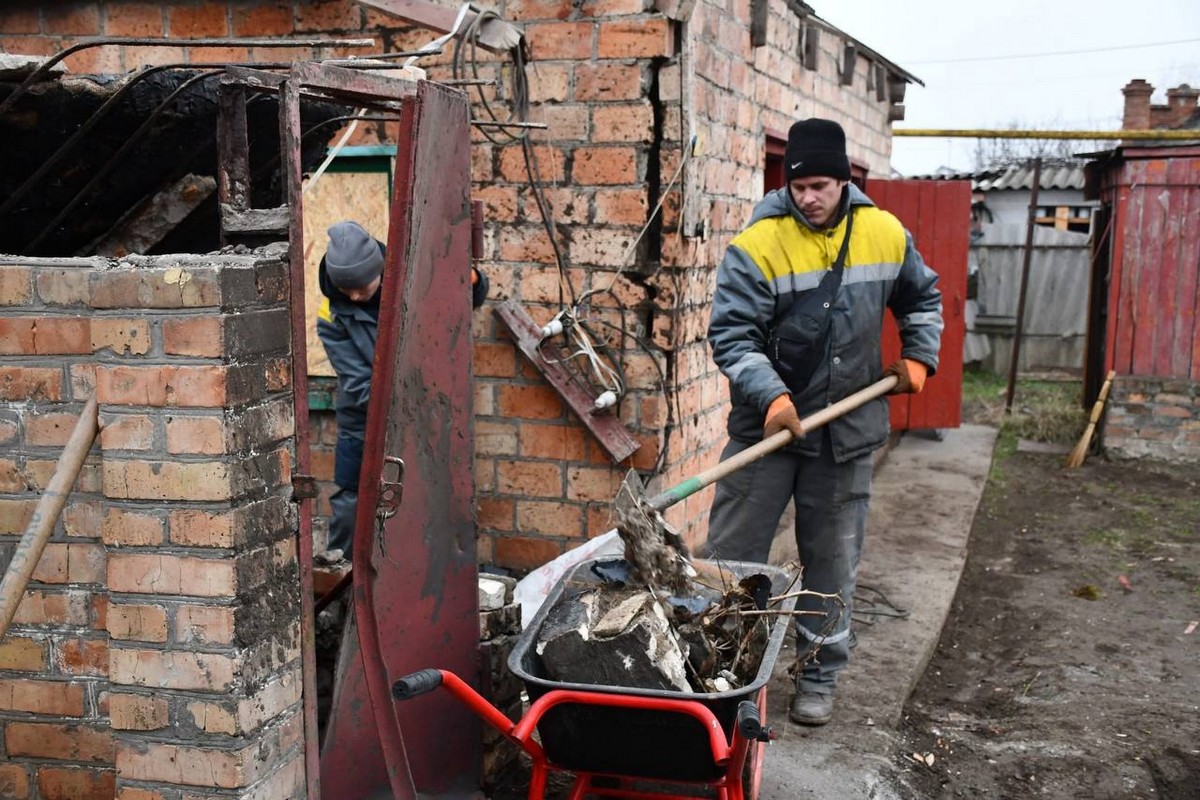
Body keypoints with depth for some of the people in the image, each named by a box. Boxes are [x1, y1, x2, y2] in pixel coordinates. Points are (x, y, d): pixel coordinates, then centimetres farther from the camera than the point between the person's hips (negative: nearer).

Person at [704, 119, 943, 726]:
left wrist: (918, 356, 8)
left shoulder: (885, 234, 1)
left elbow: (921, 297, 20)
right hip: (765, 425, -3)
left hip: (847, 431, 3)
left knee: (833, 561, 11)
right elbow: (731, 333, -15)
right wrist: (771, 396, -27)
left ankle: (819, 676, 25)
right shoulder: (757, 244, -12)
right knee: (730, 556, 2)